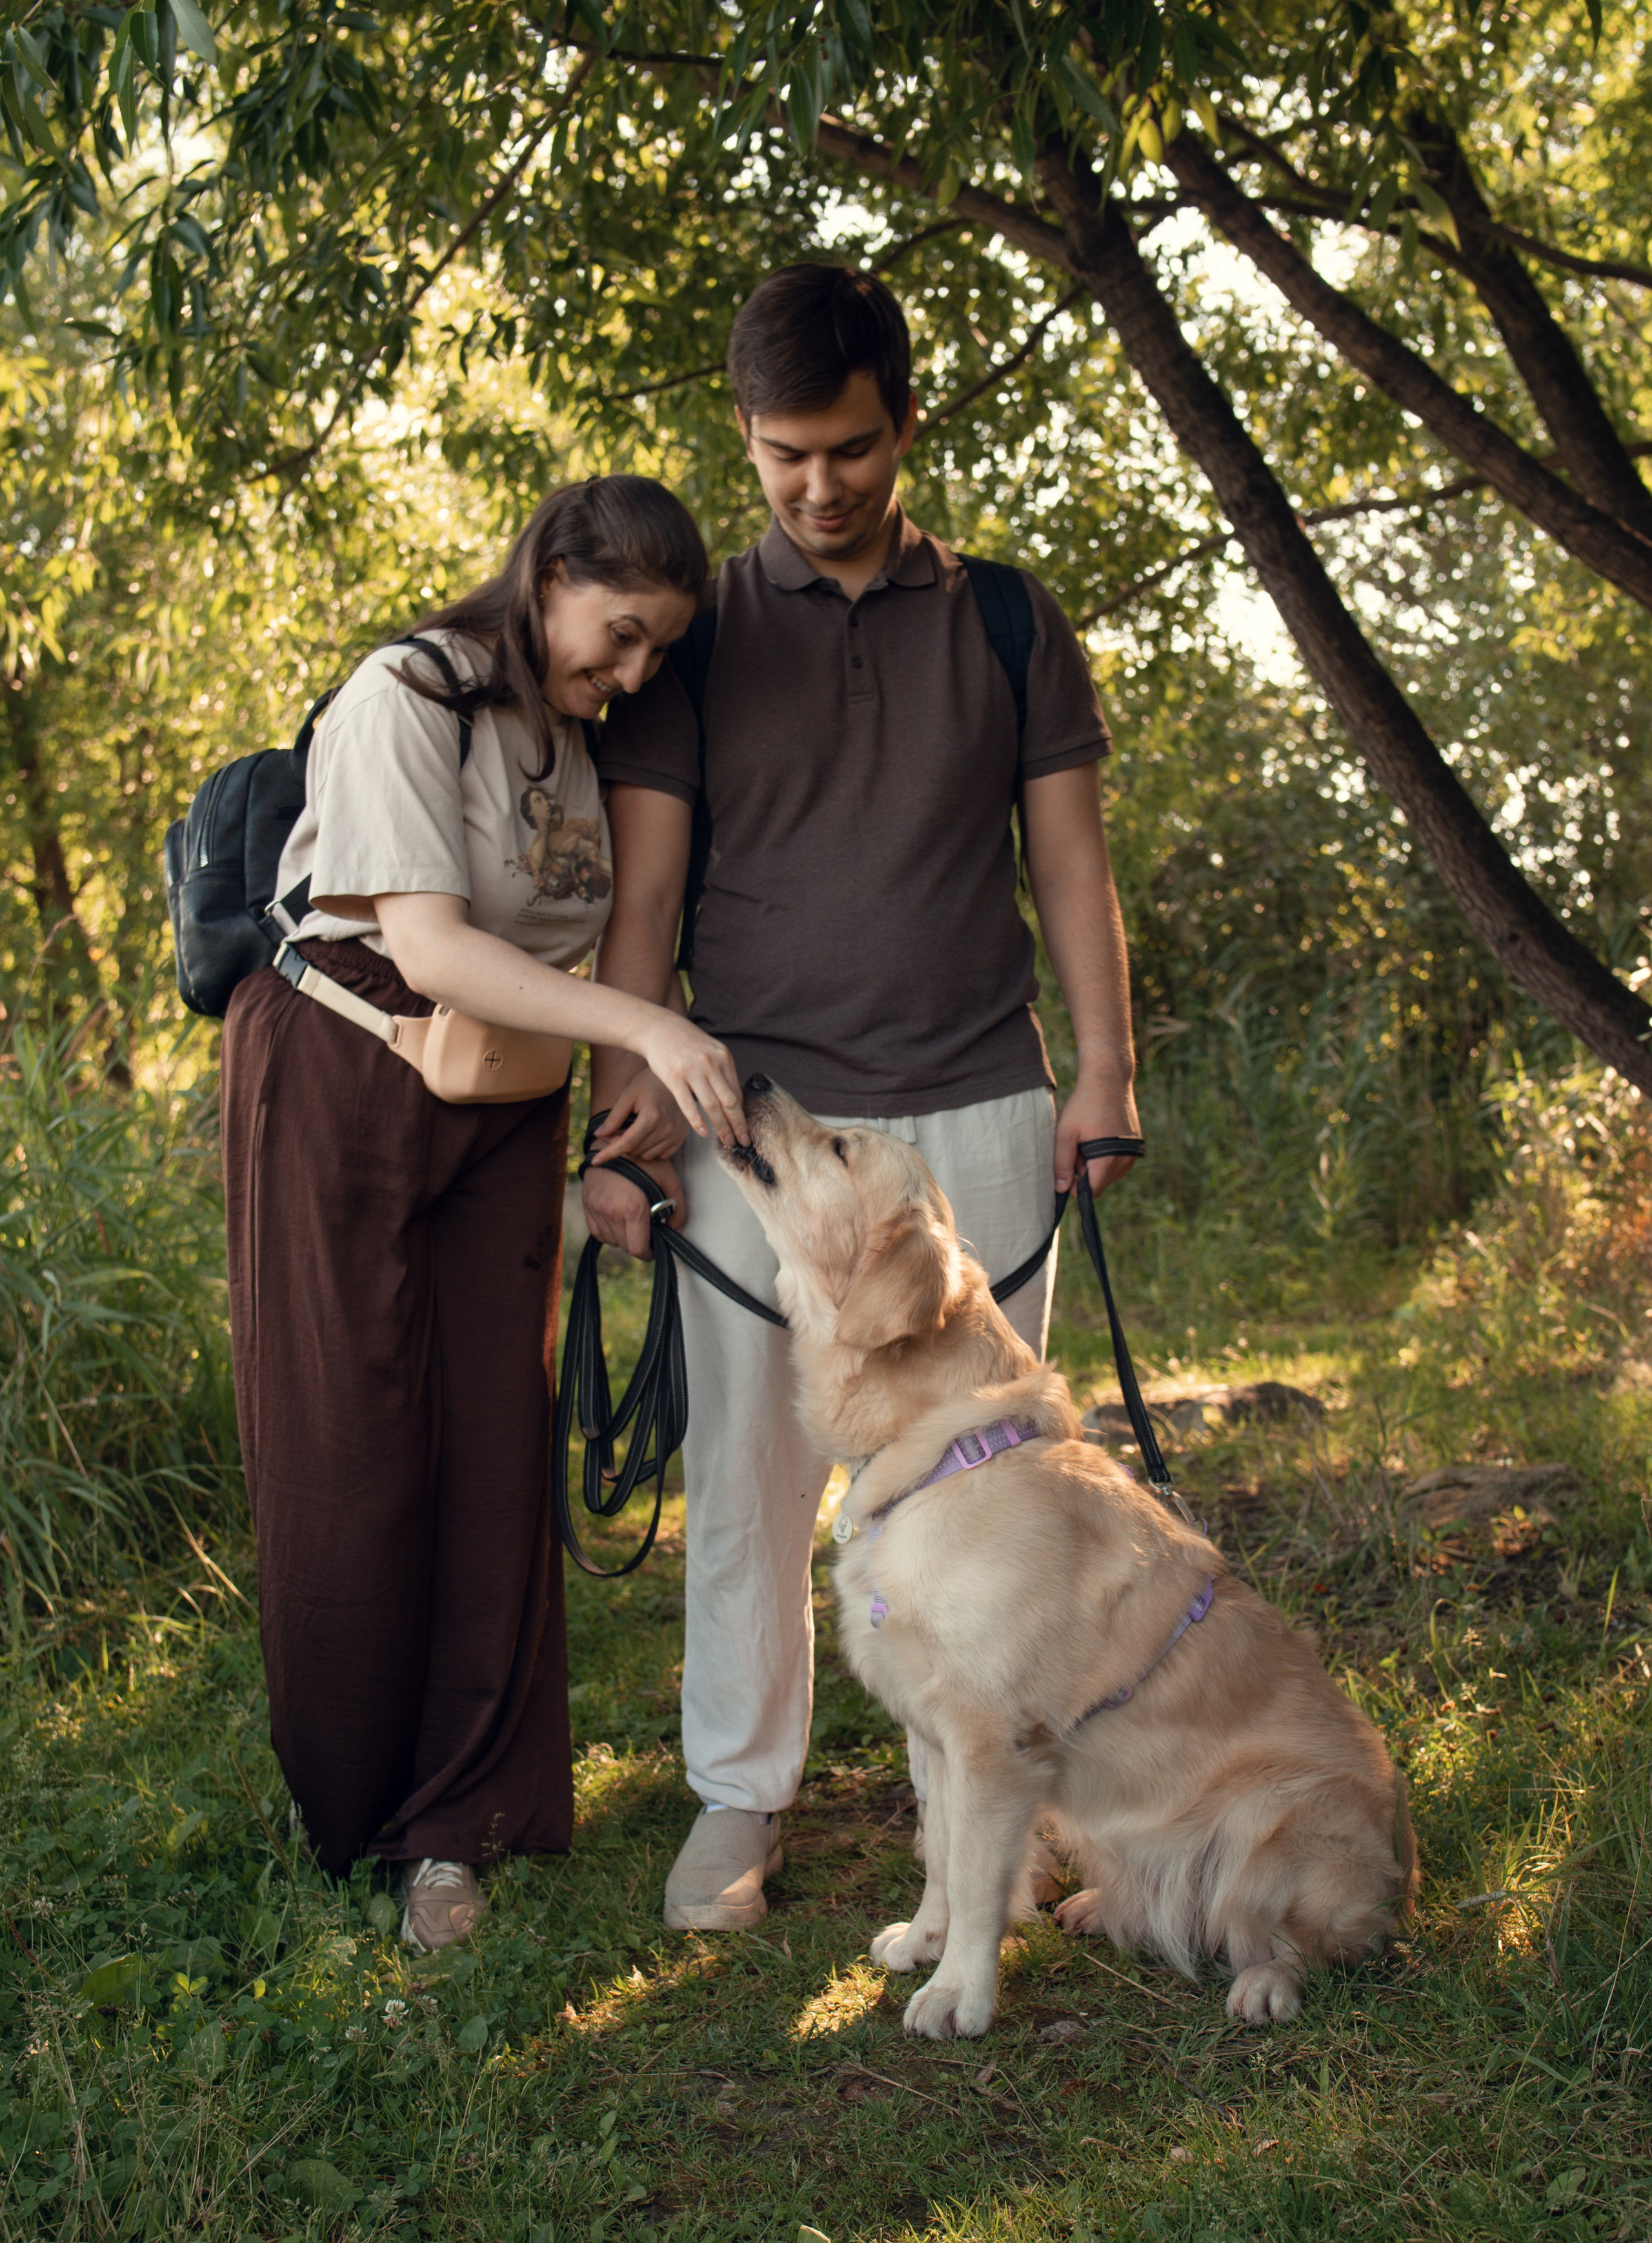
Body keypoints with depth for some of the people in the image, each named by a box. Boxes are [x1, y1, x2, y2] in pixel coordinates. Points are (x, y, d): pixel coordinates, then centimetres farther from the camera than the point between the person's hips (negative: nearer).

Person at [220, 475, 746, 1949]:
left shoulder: (575, 733, 7)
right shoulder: (407, 701, -16)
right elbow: (428, 948, -25)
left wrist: (653, 1082, -4)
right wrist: (646, 1028, -33)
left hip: (505, 1108, 6)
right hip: (344, 1091, -6)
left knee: (495, 1448, 1)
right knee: (350, 1455, 1)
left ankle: (454, 1824, 11)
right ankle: (342, 1811, 19)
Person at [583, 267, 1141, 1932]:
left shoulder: (1008, 625, 9)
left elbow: (1071, 865, 10)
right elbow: (640, 895, 3)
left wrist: (1105, 1073, 0)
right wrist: (620, 1117, -5)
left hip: (978, 1113, 1)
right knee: (747, 1473, 3)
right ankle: (739, 1791, 18)